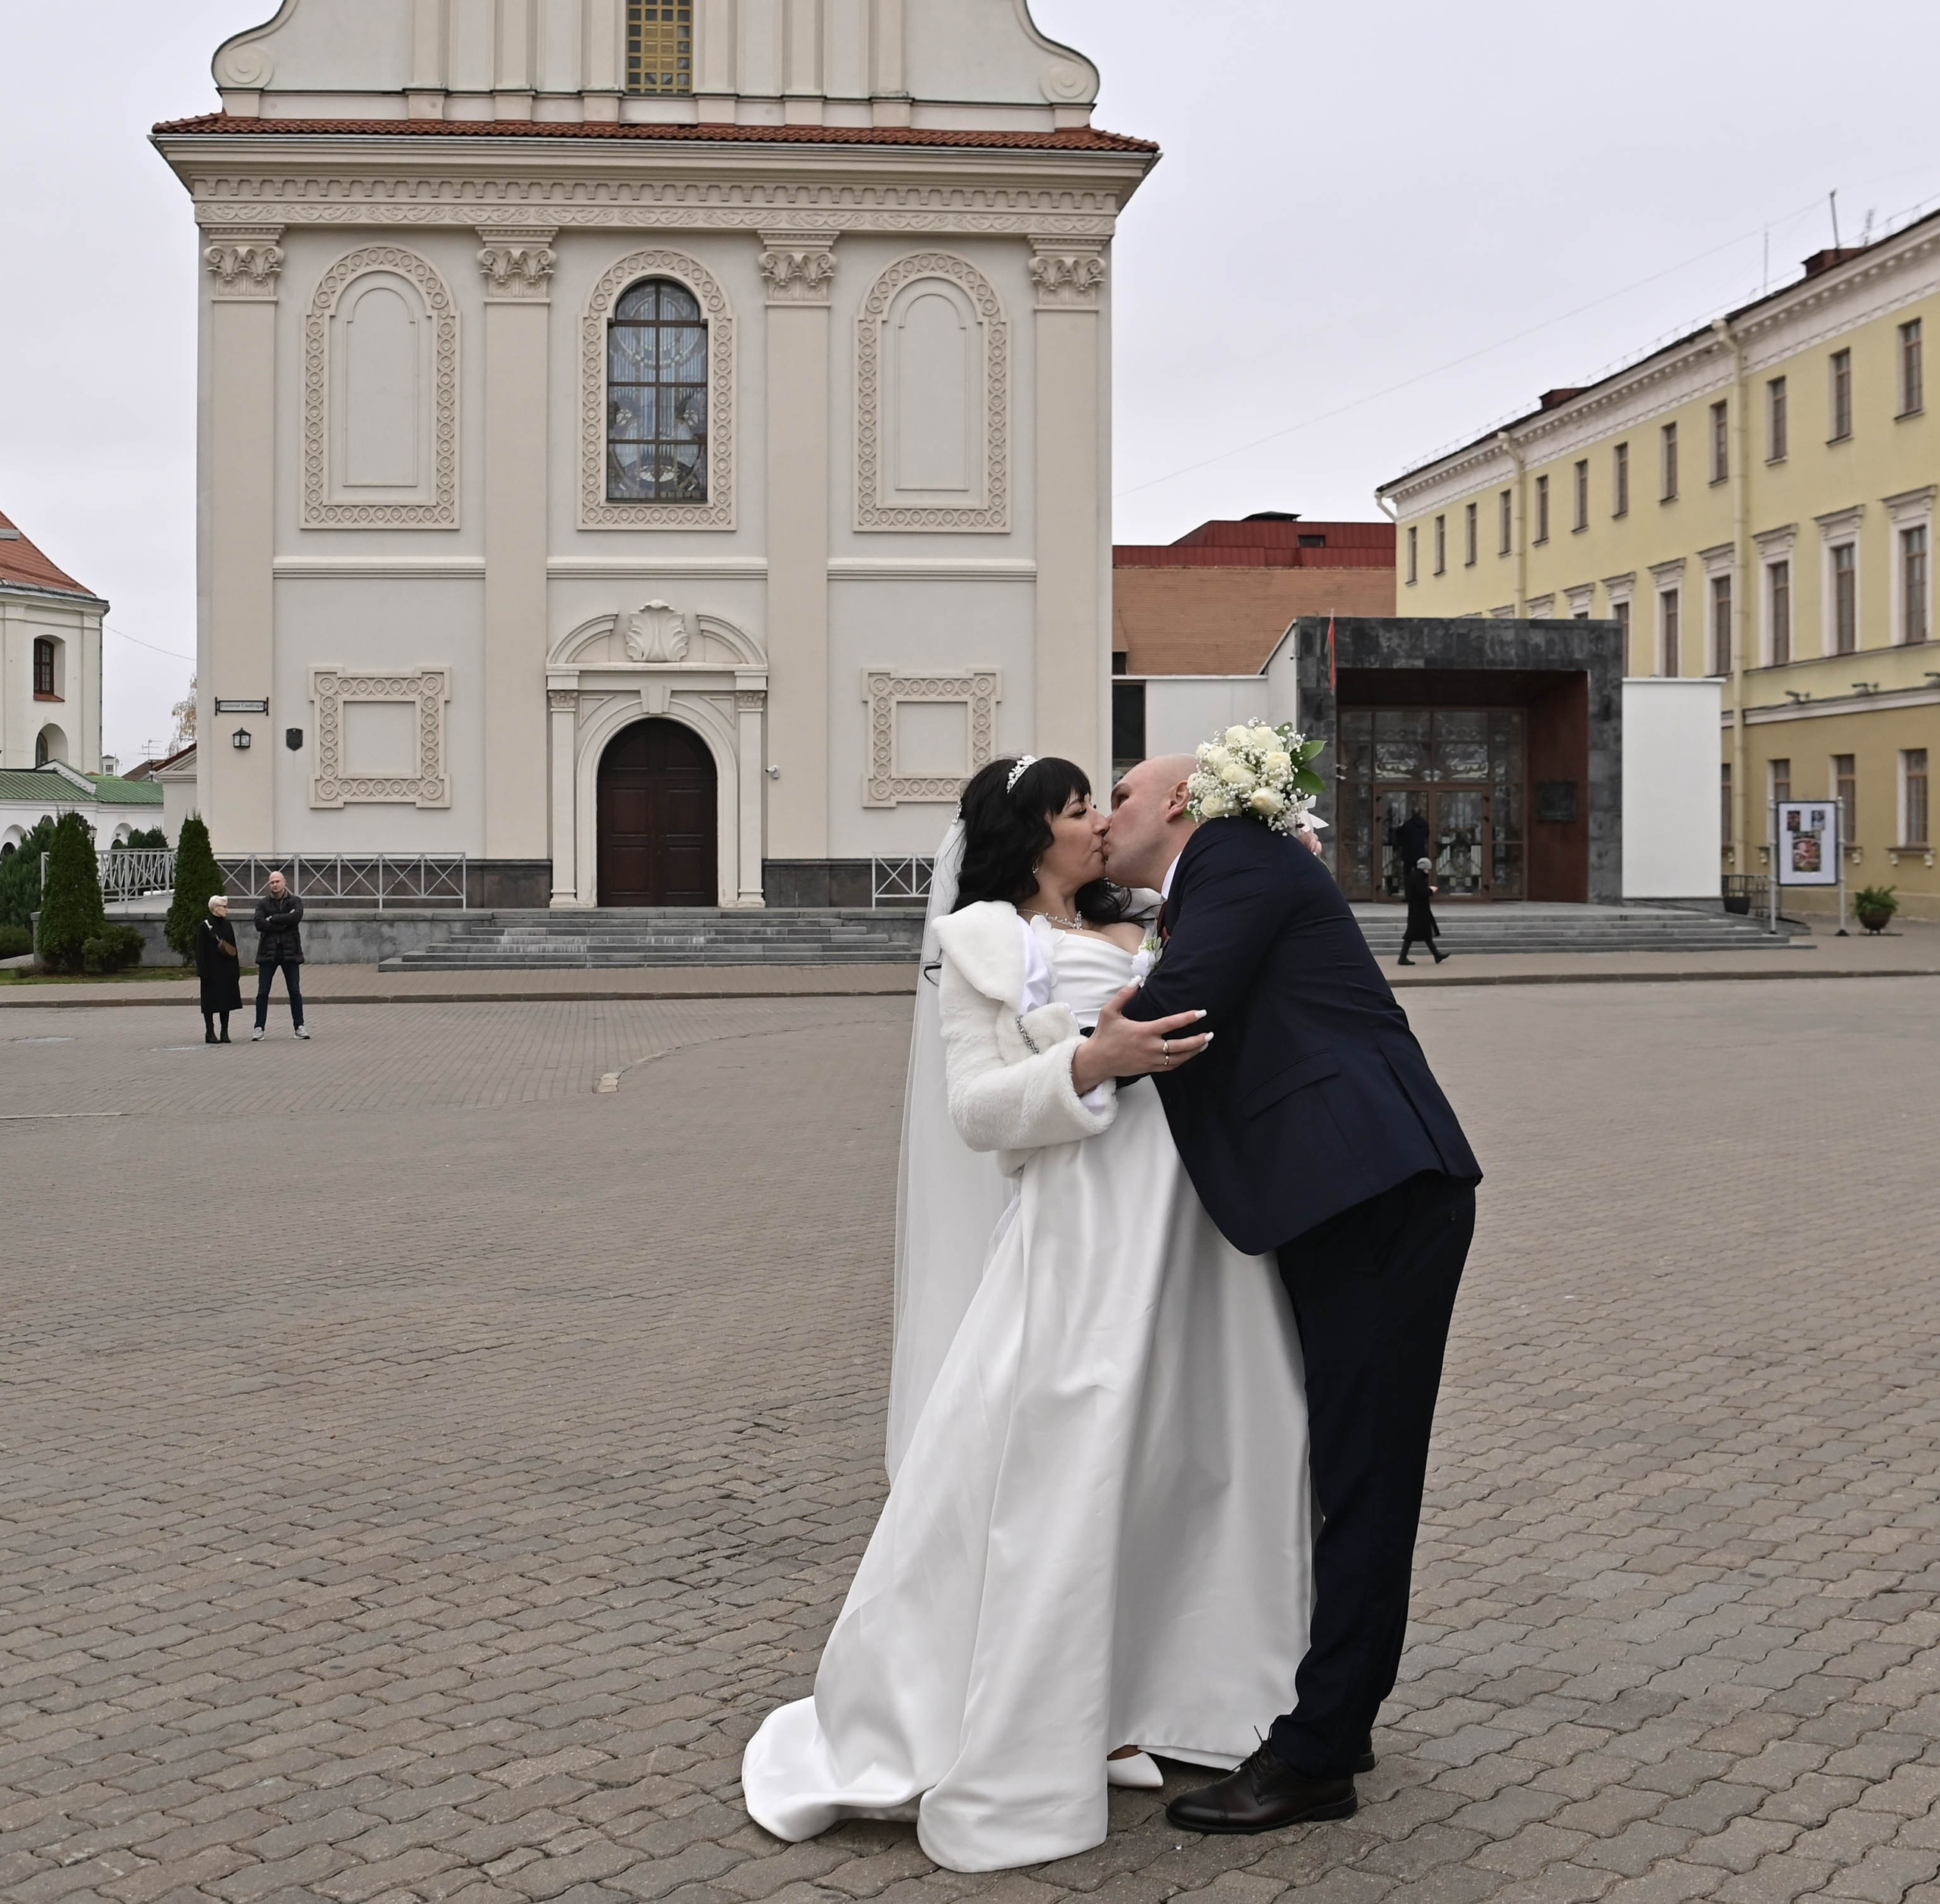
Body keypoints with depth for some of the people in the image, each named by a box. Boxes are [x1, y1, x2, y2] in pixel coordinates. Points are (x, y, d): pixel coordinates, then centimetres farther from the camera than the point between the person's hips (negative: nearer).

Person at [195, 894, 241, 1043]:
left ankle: (225, 1032, 13)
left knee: (226, 1000, 7)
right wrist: (203, 971, -15)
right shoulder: (204, 926, -6)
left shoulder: (227, 926, 11)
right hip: (212, 970, -6)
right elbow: (200, 950, -9)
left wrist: (236, 969, 10)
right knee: (210, 1002, -1)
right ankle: (210, 1033, 5)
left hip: (227, 970, 6)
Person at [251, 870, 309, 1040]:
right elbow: (259, 924, -10)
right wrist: (284, 922, -13)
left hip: (289, 951, 0)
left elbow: (296, 917, -16)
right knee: (262, 992, 0)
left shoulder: (295, 901, 5)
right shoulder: (262, 903, 5)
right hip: (268, 951, 0)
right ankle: (259, 1028, 5)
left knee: (295, 991, 4)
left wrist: (273, 919, -13)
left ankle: (299, 1026, 11)